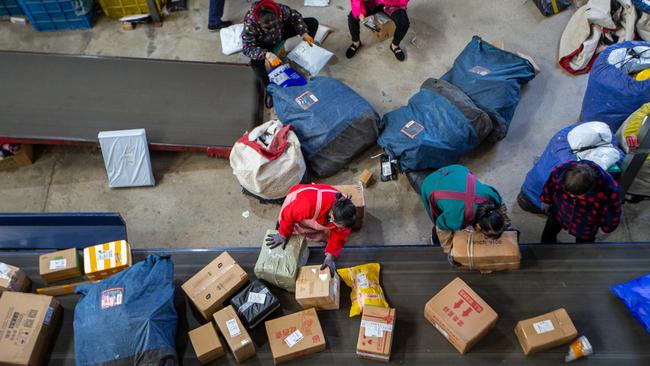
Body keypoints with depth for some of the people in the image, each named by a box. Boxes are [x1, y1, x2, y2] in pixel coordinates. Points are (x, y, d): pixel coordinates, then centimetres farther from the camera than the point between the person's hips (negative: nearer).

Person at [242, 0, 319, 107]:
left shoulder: (281, 10, -34)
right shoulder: (250, 23, -41)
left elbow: (295, 16, -14)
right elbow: (247, 48, -37)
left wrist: (304, 33, -26)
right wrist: (267, 54, -52)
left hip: (282, 32, 4)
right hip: (264, 44, -3)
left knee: (312, 22, -6)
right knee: (255, 62, -33)